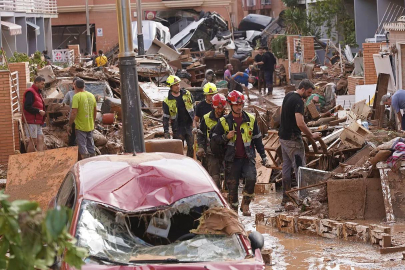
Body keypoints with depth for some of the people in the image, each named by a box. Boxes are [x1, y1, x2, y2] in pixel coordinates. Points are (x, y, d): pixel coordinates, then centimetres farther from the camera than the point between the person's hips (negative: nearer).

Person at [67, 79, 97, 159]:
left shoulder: (77, 96, -15)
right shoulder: (91, 95, 6)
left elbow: (74, 113, -20)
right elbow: (95, 111, 15)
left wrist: (69, 125, -13)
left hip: (80, 126, -7)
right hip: (90, 126, 7)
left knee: (83, 148, -2)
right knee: (91, 147, 16)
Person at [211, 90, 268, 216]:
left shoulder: (251, 119, 6)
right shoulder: (224, 121, 1)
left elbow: (257, 139, 14)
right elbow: (215, 138, 4)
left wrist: (263, 156, 12)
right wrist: (226, 137, -15)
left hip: (248, 157, 0)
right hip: (232, 158, 0)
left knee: (251, 179, -21)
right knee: (232, 185, 1)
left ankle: (245, 203, -1)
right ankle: (234, 209, 16)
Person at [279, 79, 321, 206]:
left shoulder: (288, 96, 10)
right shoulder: (298, 101, -20)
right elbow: (300, 124, -28)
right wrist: (311, 135, -16)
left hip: (283, 137, 9)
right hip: (293, 138, -9)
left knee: (286, 166, 13)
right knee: (299, 167, -5)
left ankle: (285, 197, 17)